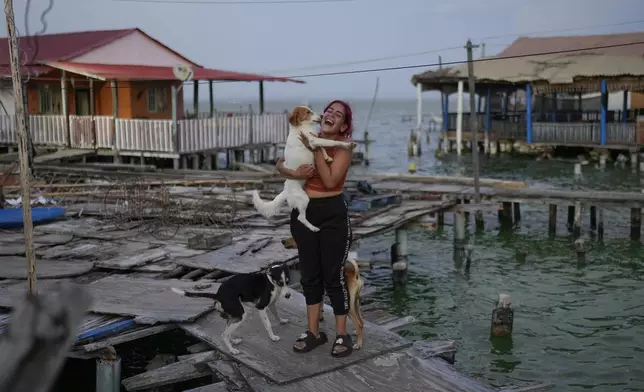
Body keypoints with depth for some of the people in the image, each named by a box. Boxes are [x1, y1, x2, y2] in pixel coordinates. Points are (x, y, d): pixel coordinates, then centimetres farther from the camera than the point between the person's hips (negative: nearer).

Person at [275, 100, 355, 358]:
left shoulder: (343, 147, -7)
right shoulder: (308, 138, 7)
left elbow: (330, 181, -18)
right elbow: (280, 164, 6)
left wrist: (316, 149, -17)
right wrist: (294, 173, -15)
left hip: (332, 213, -5)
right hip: (303, 212, 5)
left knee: (333, 276, 1)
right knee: (310, 275, 12)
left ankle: (342, 334, 15)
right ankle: (314, 332, 24)